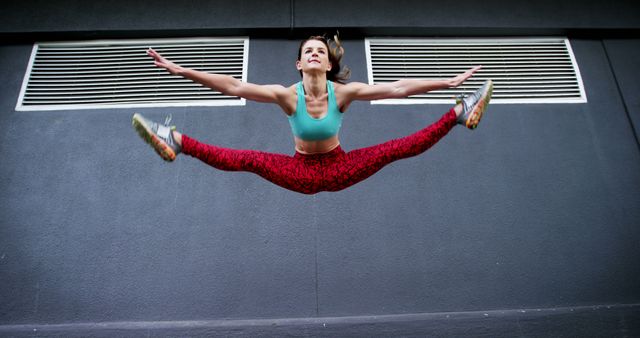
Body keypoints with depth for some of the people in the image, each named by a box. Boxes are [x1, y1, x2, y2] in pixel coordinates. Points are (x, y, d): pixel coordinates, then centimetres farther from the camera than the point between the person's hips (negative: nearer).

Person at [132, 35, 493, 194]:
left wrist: (449, 82, -19)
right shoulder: (288, 94, -19)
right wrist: (182, 71, -29)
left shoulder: (344, 91, -17)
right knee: (249, 160, -18)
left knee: (400, 148, -10)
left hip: (339, 169, 1)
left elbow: (398, 88, -19)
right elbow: (234, 86, -24)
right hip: (301, 172, 0)